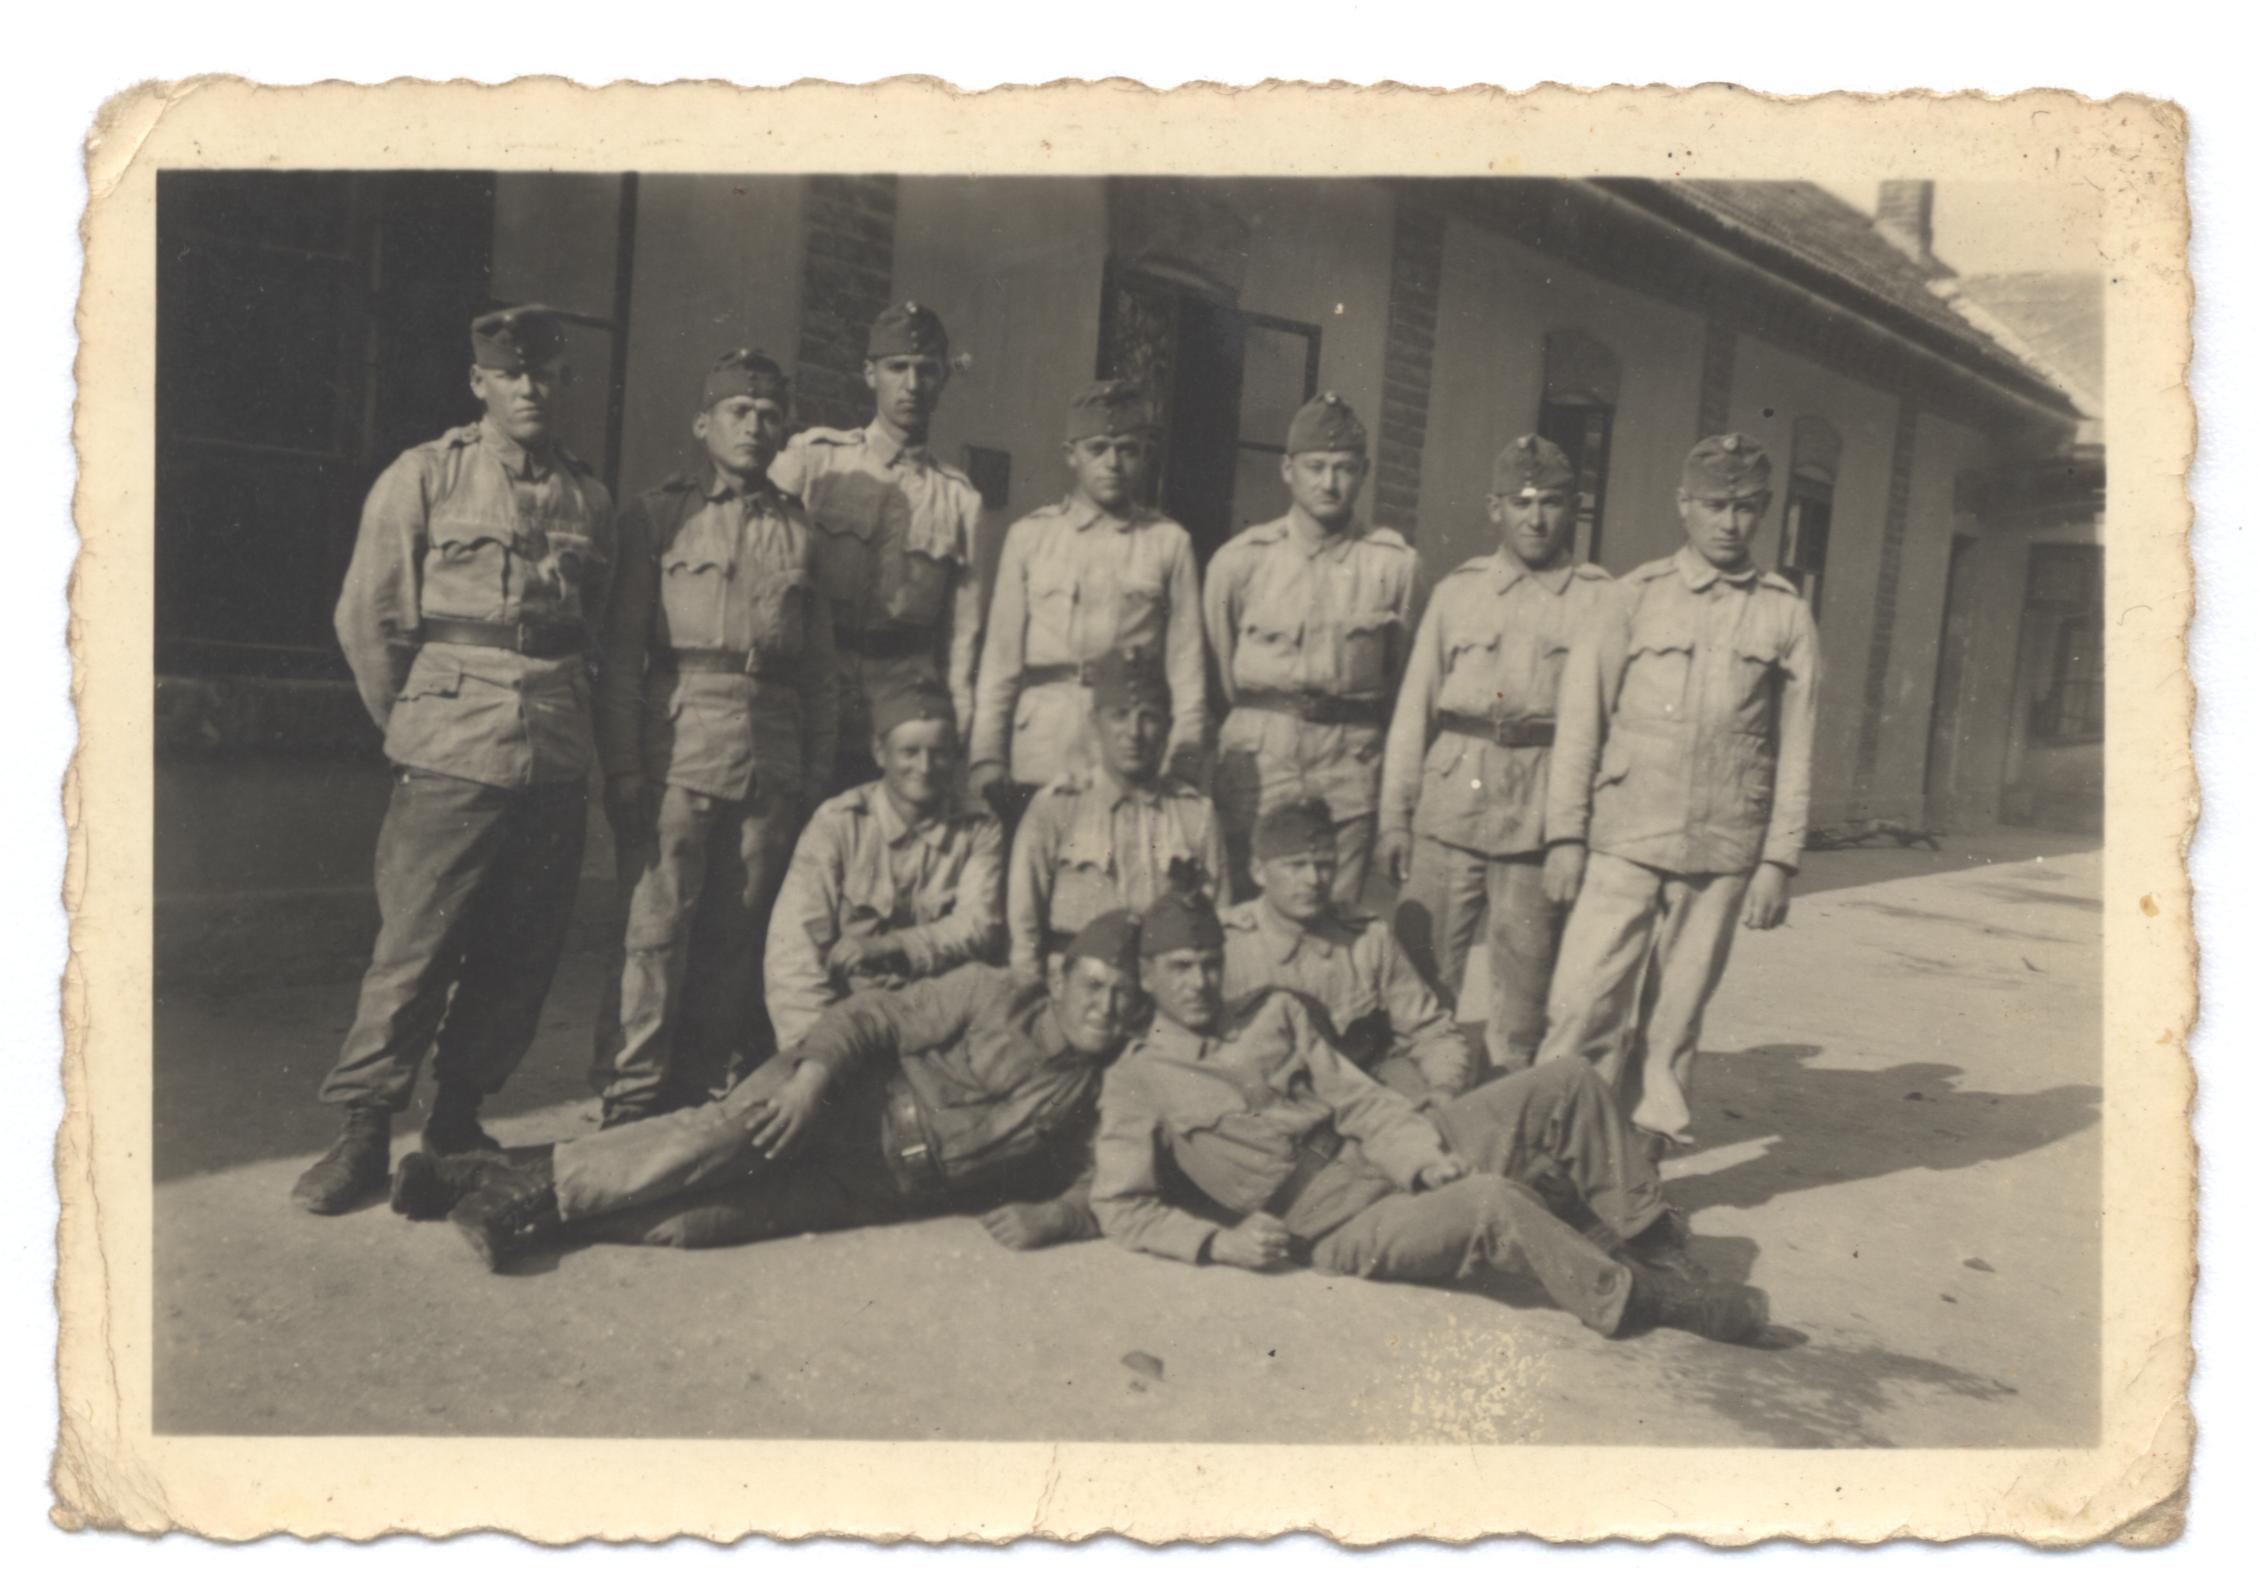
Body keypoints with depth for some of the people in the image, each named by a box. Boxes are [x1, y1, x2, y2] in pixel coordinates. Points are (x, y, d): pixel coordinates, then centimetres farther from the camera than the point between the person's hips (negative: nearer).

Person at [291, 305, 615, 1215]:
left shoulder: (589, 498, 13)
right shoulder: (425, 478, 2)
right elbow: (367, 621, 3)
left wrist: (560, 714, 10)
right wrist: (416, 729, 6)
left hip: (558, 760, 4)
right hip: (453, 762, -4)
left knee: (520, 954, 8)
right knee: (413, 948, -4)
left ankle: (459, 1118, 23)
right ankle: (364, 1132, 8)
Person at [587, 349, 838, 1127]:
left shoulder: (799, 530, 15)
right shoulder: (657, 514, 6)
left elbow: (820, 665, 15)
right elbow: (621, 650, 1)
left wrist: (818, 767, 9)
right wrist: (622, 764, -7)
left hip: (772, 758, 3)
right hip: (677, 747, -3)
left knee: (738, 933, 6)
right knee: (657, 925, -4)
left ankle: (710, 1093, 17)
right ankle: (630, 1104, 5)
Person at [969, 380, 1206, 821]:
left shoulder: (1169, 542, 8)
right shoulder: (1029, 536, 10)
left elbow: (1185, 662, 5)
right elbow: (1000, 656, 8)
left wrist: (1183, 759, -2)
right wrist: (987, 757, 2)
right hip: (1039, 756, 1)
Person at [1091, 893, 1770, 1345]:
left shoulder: (1277, 1013, 17)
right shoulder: (1135, 1082, 3)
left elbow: (1359, 1099, 9)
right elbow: (1119, 1206, -2)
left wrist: (1425, 1157, -9)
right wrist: (1218, 1239, -16)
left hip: (1393, 1164, 7)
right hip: (1343, 1231, -6)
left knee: (1567, 1085, -2)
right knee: (1493, 1202, -32)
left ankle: (1645, 1236, 9)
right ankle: (1634, 1296, -12)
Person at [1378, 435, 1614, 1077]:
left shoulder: (1603, 601, 6)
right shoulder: (1456, 593, 11)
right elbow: (1413, 711, 10)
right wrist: (1394, 816, 5)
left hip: (1544, 824, -1)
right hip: (1449, 813, 1)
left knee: (1523, 989, 6)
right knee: (1420, 980, 0)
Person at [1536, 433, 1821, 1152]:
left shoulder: (1786, 614, 8)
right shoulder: (1636, 596, 5)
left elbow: (1795, 748, 8)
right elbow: (1581, 720, 4)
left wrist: (1777, 861, 2)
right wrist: (1566, 834, -2)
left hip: (1724, 853, 1)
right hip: (1623, 843, -1)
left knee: (1675, 1021, 7)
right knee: (1584, 1008, -7)